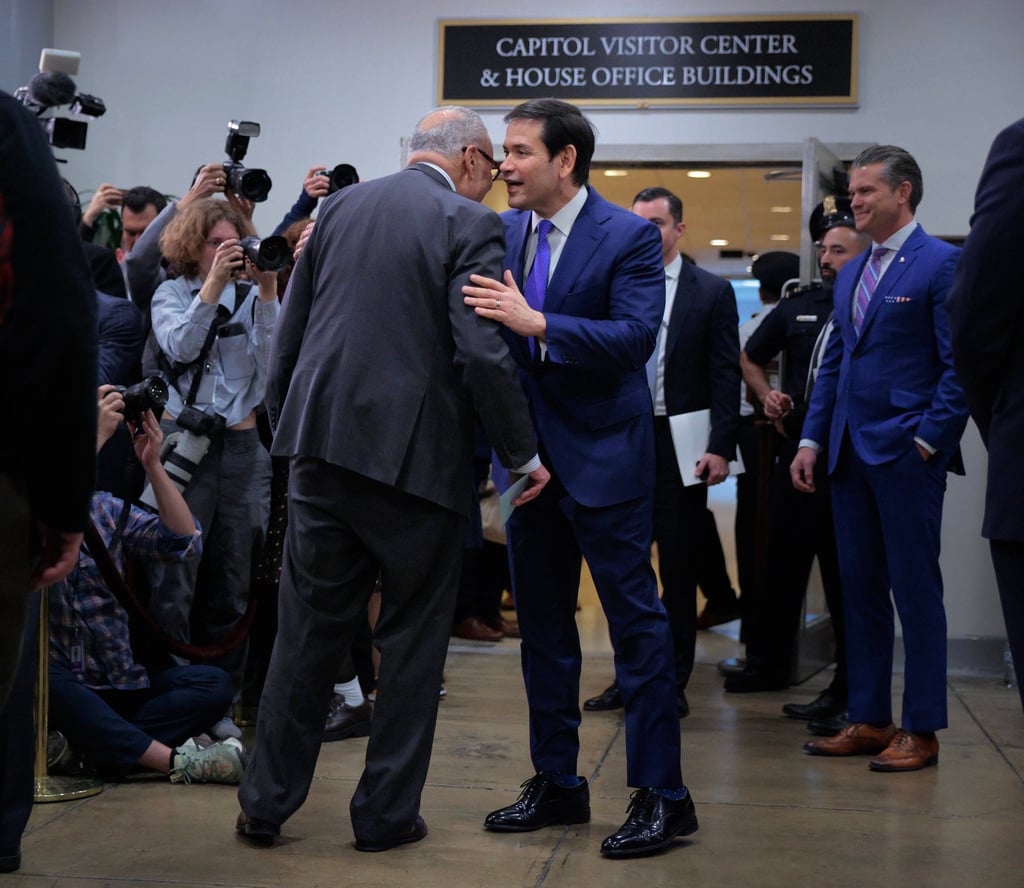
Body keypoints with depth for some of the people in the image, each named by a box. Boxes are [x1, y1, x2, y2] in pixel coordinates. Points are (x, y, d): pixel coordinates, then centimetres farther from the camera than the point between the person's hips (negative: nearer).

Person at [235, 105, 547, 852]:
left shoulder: (340, 207, 11)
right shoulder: (469, 226, -7)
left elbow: (290, 328, 12)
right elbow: (484, 352, -16)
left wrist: (286, 424, 21)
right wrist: (525, 454, -6)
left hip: (323, 444, 5)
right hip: (415, 453, -5)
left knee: (309, 628, 13)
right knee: (414, 635, 9)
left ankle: (267, 802, 18)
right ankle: (387, 812, 15)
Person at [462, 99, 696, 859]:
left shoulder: (629, 237, -9)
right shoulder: (503, 233, 7)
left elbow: (636, 336, -22)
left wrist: (535, 323, -30)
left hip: (603, 456, -6)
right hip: (530, 455, 6)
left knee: (636, 619, -2)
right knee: (542, 623, 13)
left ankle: (662, 795, 6)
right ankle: (556, 783, 25)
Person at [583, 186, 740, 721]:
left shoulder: (712, 292, 1)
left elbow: (726, 375, -3)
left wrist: (720, 447, -11)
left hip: (679, 445, -3)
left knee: (679, 570, 3)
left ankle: (674, 683, 13)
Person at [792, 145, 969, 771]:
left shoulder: (941, 263, -7)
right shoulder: (851, 275, 16)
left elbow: (959, 366, -11)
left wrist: (929, 440, -15)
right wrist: (812, 440, 11)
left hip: (907, 455, -8)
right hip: (851, 455, 8)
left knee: (916, 591, -2)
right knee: (860, 591, 10)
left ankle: (922, 731, 6)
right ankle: (869, 721, 18)